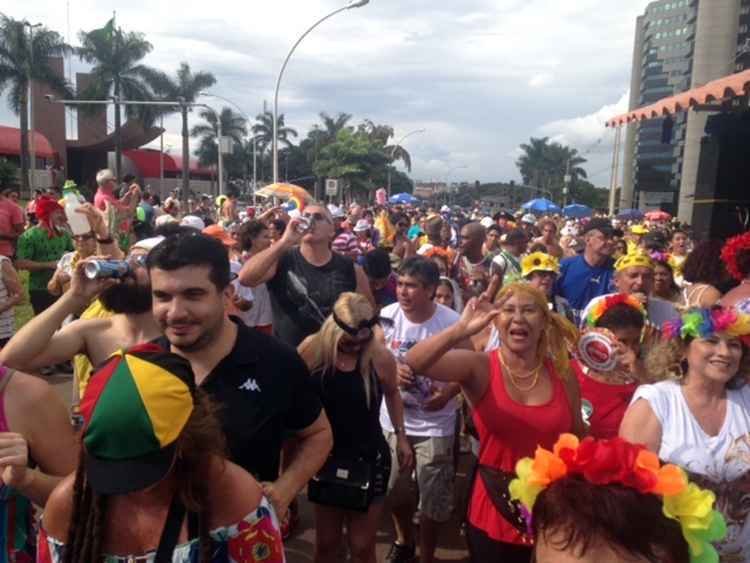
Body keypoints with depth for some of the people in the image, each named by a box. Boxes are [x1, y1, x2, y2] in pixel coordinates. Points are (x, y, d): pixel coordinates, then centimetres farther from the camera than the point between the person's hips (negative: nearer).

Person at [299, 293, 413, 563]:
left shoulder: (380, 356, -16)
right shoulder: (311, 350, -16)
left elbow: (392, 394, 4)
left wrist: (401, 437, 5)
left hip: (369, 458, -1)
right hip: (325, 457, 1)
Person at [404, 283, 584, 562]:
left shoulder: (563, 372, -4)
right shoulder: (479, 367, -13)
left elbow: (577, 437, 9)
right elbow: (414, 362, -29)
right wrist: (461, 330, -42)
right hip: (494, 513, -2)